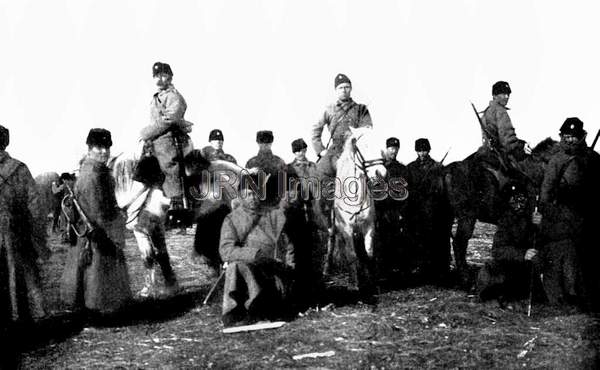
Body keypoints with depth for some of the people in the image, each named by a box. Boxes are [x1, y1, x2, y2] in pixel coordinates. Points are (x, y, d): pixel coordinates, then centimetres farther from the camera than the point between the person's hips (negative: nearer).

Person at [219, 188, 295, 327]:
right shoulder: (231, 220, 11)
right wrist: (256, 254, -16)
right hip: (244, 265, -2)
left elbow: (288, 247, 20)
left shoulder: (275, 216, 17)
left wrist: (288, 267, 1)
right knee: (236, 266, -35)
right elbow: (225, 251, -4)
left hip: (274, 269, 2)